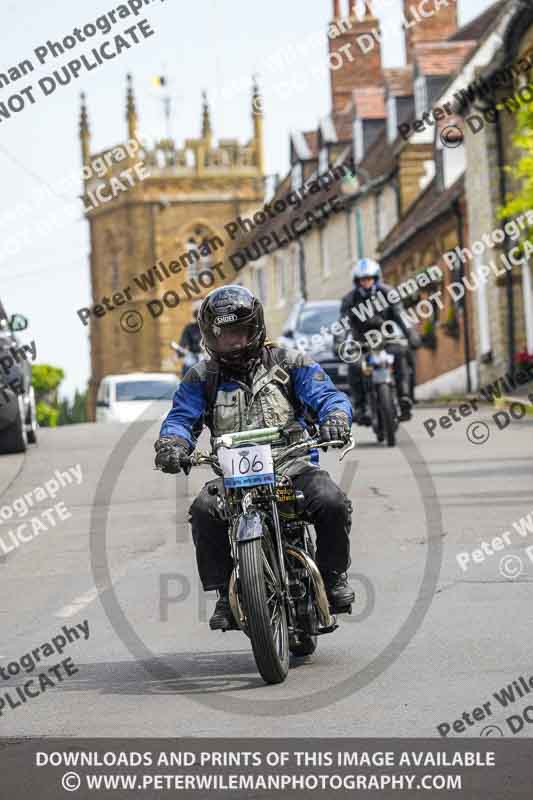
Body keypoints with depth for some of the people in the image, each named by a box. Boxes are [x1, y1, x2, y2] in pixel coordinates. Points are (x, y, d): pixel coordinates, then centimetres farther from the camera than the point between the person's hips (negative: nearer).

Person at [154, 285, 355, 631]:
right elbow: (182, 416, 1)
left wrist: (336, 416, -28)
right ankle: (225, 593, -16)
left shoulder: (290, 363, 7)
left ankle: (334, 575, -2)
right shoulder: (202, 377, 11)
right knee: (204, 511, -29)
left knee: (332, 503, -28)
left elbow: (327, 394, -3)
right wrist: (171, 442, -23)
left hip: (294, 466, -1)